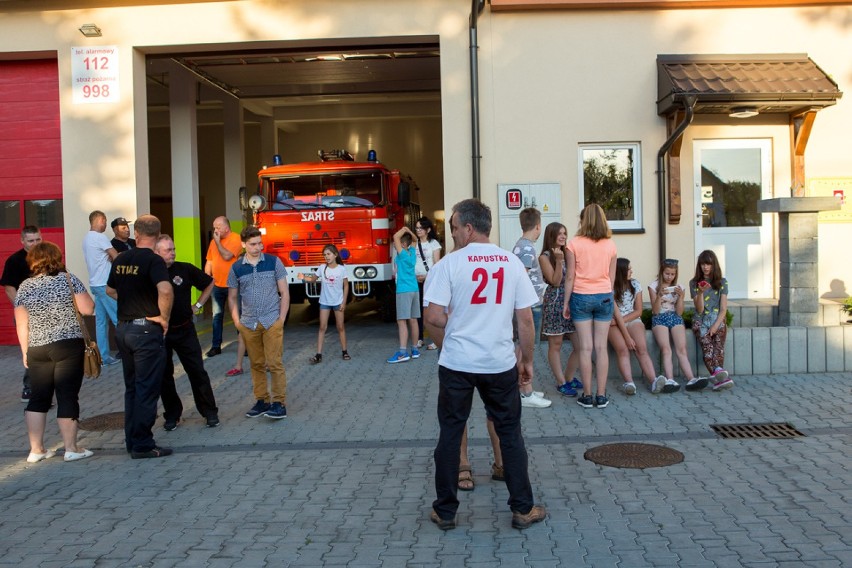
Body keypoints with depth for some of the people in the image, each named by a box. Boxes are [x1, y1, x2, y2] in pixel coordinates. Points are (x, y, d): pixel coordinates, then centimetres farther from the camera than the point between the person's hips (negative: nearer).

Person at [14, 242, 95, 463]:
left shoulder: (24, 287, 5)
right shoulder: (68, 279, -3)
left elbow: (21, 325, 4)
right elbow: (88, 309, -6)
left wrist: (25, 352, 12)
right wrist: (80, 293, 12)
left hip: (37, 350, 3)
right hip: (69, 346, -3)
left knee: (39, 398, 12)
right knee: (67, 397, 1)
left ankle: (36, 449, 16)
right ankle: (71, 448, 4)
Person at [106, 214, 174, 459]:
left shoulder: (121, 260, 7)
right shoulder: (153, 260, -14)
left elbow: (110, 290, 22)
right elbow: (165, 290, -31)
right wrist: (164, 317, -18)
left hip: (123, 327, 7)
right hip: (146, 329, -7)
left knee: (132, 387, 16)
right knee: (147, 389, 0)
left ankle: (132, 440, 23)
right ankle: (142, 445, 4)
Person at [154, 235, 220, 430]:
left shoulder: (185, 269, -4)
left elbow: (209, 283, 11)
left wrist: (197, 305, 7)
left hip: (185, 330, 0)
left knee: (197, 371, 3)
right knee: (164, 375, 9)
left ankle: (210, 412, 13)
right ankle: (172, 414, 23)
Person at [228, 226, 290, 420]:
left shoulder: (273, 262, -1)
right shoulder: (236, 268, 4)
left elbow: (284, 292, 2)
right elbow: (232, 297, 13)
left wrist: (282, 318, -3)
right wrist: (237, 321, 4)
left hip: (272, 322, -2)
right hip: (248, 324, 2)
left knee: (274, 363, -4)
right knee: (257, 364, 8)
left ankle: (279, 403, 2)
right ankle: (262, 401, 19)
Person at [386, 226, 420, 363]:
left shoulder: (402, 254, -11)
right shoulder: (412, 252, 9)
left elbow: (395, 236, -17)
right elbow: (413, 240, 28)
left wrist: (405, 230, -3)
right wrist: (409, 232, 10)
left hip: (404, 291, -8)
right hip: (414, 289, 8)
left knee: (402, 321, -11)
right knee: (412, 320, 10)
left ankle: (402, 352, -18)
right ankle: (414, 350, 15)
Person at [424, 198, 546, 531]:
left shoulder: (450, 263, -8)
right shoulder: (512, 263, 1)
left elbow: (433, 318, -12)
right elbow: (526, 319, 2)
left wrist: (447, 345, 6)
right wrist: (527, 360, 13)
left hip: (456, 364, -2)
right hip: (500, 363, 2)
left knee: (450, 434, 10)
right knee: (510, 433, 13)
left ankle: (445, 511, 19)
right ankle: (522, 509, 20)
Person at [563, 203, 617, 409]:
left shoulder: (575, 244, -7)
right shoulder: (610, 245, 2)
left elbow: (570, 277, -6)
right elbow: (612, 277, 7)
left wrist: (566, 302, 2)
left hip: (581, 297, -2)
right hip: (604, 296, 2)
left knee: (585, 348, 1)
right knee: (601, 347, 5)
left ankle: (587, 396, 4)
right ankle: (601, 396, 7)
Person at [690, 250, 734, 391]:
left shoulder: (722, 282, 10)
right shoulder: (694, 283, 7)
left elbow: (723, 309, 3)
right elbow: (699, 309, 1)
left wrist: (716, 326, -12)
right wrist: (701, 292, -16)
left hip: (718, 319, 1)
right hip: (701, 321, -1)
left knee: (718, 346, -29)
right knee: (707, 347, -30)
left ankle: (717, 375, -52)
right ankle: (720, 374, -54)